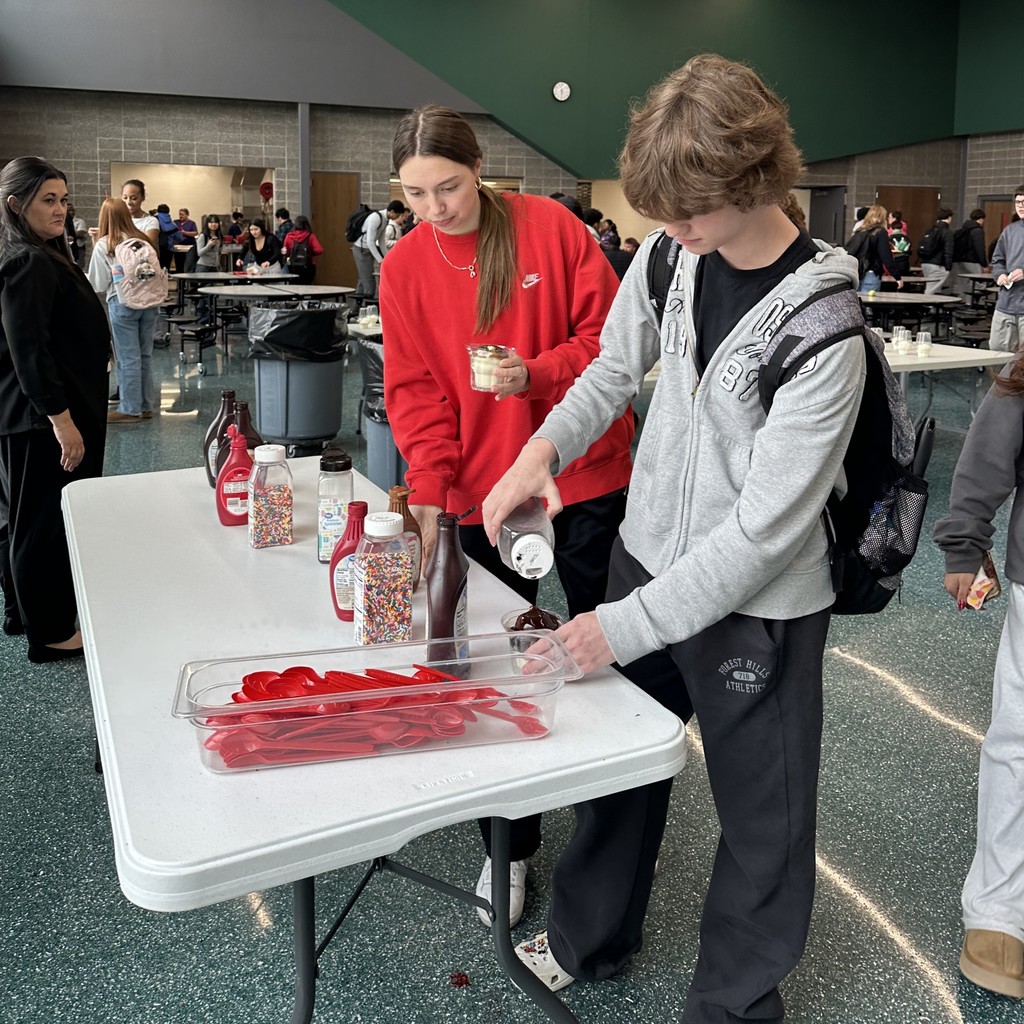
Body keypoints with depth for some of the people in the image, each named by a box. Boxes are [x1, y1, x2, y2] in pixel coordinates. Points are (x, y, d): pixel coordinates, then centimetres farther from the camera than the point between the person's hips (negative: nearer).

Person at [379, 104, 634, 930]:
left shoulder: (550, 227, -6)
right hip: (486, 492, 1)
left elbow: (607, 333, -5)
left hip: (588, 478, -1)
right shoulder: (404, 270, 0)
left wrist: (537, 373, -22)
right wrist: (429, 489, -14)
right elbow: (416, 392, -2)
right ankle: (510, 847, 23)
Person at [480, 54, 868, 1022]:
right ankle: (589, 938, 47)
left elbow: (765, 525, -24)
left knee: (761, 817, 10)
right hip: (648, 555, 6)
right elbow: (614, 367, 10)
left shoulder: (821, 326, -24)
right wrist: (546, 444, -9)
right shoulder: (671, 254, -7)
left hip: (757, 606, -5)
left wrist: (631, 623, -22)